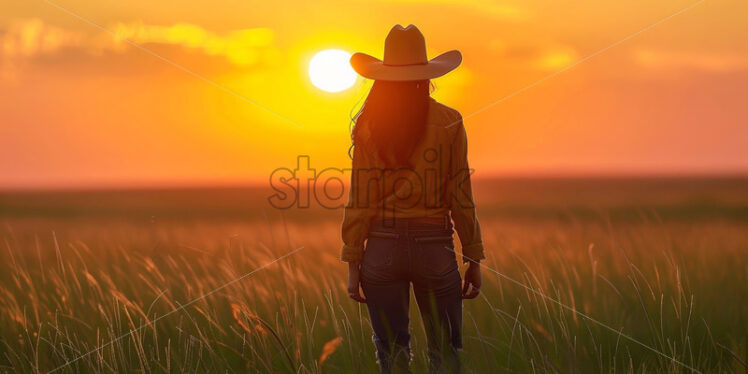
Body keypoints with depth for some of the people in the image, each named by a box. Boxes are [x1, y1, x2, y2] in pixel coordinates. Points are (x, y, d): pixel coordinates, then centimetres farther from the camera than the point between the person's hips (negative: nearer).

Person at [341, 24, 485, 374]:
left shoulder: (367, 125, -1)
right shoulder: (449, 123, -2)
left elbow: (360, 200, -3)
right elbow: (460, 197, -1)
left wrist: (353, 263, 2)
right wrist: (473, 259, 6)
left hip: (382, 246, 1)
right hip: (434, 247, -1)